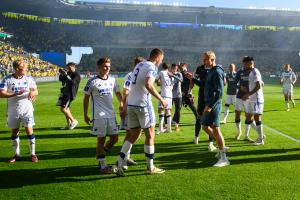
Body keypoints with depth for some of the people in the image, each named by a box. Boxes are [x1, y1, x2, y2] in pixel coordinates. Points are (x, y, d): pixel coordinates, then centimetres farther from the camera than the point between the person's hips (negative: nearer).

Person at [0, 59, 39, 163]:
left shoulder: (29, 78, 1)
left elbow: (36, 91, 6)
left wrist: (32, 93, -18)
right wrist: (16, 94, -24)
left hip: (27, 109, 1)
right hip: (13, 111, 0)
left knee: (29, 130, -3)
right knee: (14, 132, 9)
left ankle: (33, 153, 8)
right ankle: (17, 154, 22)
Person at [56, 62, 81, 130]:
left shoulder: (76, 75, -11)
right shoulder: (68, 73, 14)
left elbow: (72, 82, -26)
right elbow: (60, 79, 18)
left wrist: (66, 75, -26)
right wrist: (61, 74, 1)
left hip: (70, 94, -9)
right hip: (64, 93, 9)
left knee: (63, 109, -12)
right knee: (66, 108, 12)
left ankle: (73, 121, 0)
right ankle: (69, 124, 20)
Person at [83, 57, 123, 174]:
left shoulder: (112, 80, 8)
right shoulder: (92, 82, -6)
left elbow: (118, 93, 23)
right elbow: (86, 98, -1)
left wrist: (121, 104, 12)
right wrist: (85, 115, -1)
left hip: (111, 115, 6)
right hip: (98, 116, -5)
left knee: (114, 138, 7)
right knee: (101, 139, -1)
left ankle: (100, 155, 29)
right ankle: (102, 165, 11)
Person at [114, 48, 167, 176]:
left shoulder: (139, 65, 17)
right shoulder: (152, 67, -9)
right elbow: (148, 85, -26)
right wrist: (161, 100, -19)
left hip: (131, 103, 8)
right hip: (143, 104, -8)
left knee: (134, 135, 14)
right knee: (150, 135, 6)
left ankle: (119, 164, 7)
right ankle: (150, 167, 15)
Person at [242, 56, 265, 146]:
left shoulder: (255, 72, -12)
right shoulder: (251, 72, 17)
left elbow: (258, 86, -20)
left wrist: (248, 94, -21)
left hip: (256, 99, -10)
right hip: (252, 100, 10)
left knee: (257, 118, -5)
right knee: (248, 118, 11)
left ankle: (261, 140, 4)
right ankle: (261, 135, 21)